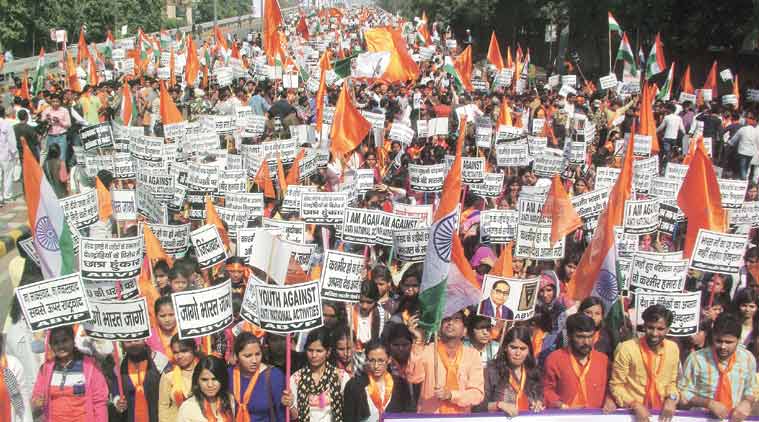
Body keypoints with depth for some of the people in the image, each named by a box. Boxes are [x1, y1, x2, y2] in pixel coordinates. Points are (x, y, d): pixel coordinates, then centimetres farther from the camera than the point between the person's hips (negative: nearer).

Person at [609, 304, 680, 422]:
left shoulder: (673, 348, 4)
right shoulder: (626, 349, -10)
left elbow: (672, 382, 16)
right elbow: (616, 385, -4)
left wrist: (672, 398, -2)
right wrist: (635, 404, -15)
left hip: (662, 412, 4)